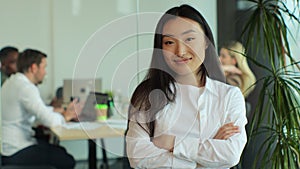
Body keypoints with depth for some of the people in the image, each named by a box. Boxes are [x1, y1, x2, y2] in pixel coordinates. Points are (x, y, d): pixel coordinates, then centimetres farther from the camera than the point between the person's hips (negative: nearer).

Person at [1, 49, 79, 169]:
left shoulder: (12, 82, 10)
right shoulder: (26, 87, -22)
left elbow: (39, 110, 18)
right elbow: (49, 120, -28)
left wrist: (62, 112, 7)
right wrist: (65, 116, -8)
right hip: (15, 153, -10)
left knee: (61, 152, 19)